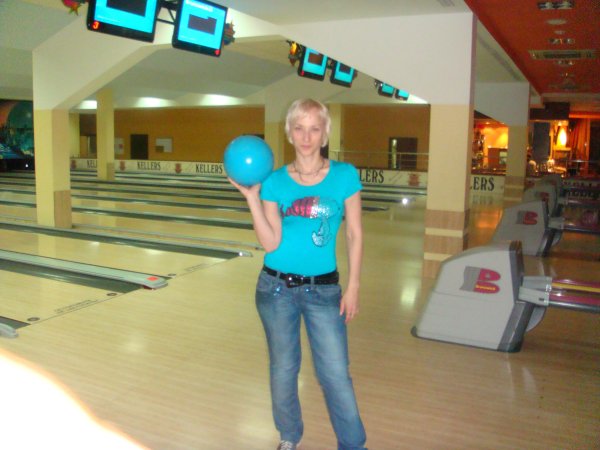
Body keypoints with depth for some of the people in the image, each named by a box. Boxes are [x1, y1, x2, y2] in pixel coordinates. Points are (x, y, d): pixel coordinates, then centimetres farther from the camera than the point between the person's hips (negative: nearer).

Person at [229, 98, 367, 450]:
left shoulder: (345, 175, -4)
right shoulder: (275, 181, -2)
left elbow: (354, 234, -1)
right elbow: (271, 243, -9)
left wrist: (353, 287, -4)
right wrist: (252, 197, -16)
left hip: (323, 290, -1)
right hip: (276, 287, 2)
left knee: (336, 373, 3)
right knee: (283, 368, 15)